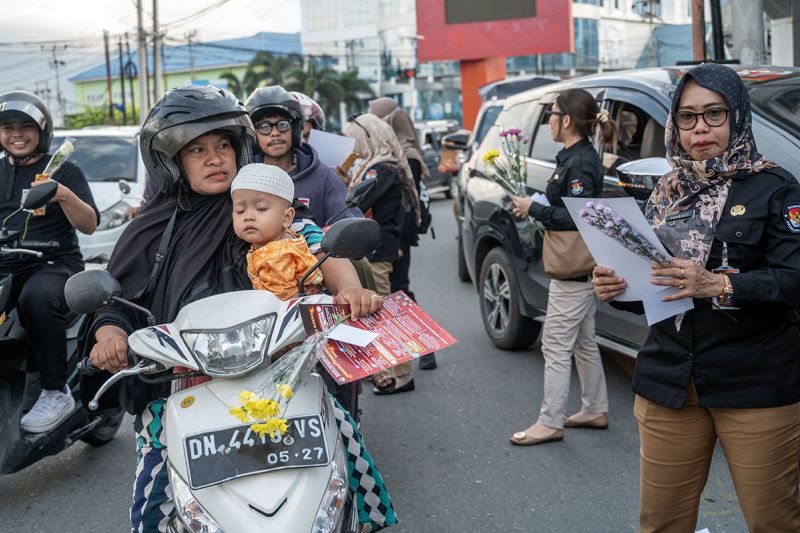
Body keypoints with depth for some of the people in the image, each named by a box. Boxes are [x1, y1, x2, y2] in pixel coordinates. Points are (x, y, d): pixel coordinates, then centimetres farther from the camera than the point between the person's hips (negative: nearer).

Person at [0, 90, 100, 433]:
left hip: (53, 265, -4)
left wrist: (65, 195, -20)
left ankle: (56, 392, -27)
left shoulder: (64, 171, 6)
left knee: (36, 299, -37)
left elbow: (89, 225, -2)